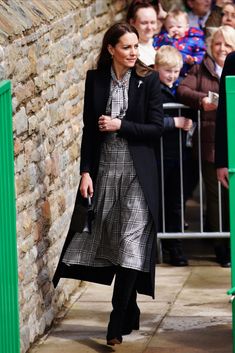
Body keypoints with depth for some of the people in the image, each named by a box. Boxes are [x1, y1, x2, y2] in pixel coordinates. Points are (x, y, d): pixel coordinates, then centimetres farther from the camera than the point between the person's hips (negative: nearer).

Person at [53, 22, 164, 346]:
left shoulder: (148, 80, -3)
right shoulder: (95, 79, 3)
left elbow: (157, 128, -4)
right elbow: (89, 129, 5)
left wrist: (120, 126, -13)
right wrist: (86, 171, -2)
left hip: (138, 173, -3)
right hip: (105, 171, 3)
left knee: (131, 243, -8)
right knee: (110, 241, 7)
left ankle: (118, 324, -6)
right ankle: (130, 312, 23)